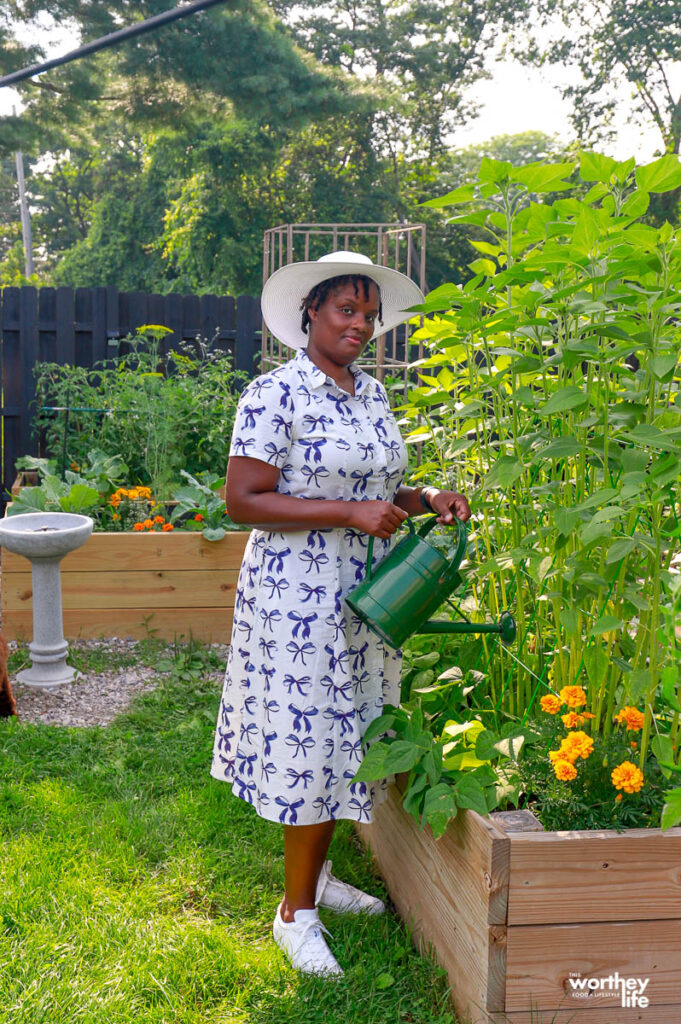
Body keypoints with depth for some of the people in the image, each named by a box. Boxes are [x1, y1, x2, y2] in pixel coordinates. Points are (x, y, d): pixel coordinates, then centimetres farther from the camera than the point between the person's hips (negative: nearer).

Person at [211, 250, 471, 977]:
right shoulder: (276, 393, -13)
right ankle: (296, 912, 16)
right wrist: (348, 512, -22)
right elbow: (242, 501, -17)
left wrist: (423, 498, 0)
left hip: (363, 596, 7)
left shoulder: (372, 393, 10)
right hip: (298, 597, -7)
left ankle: (316, 876, 35)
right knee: (307, 740, -2)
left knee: (342, 738, 16)